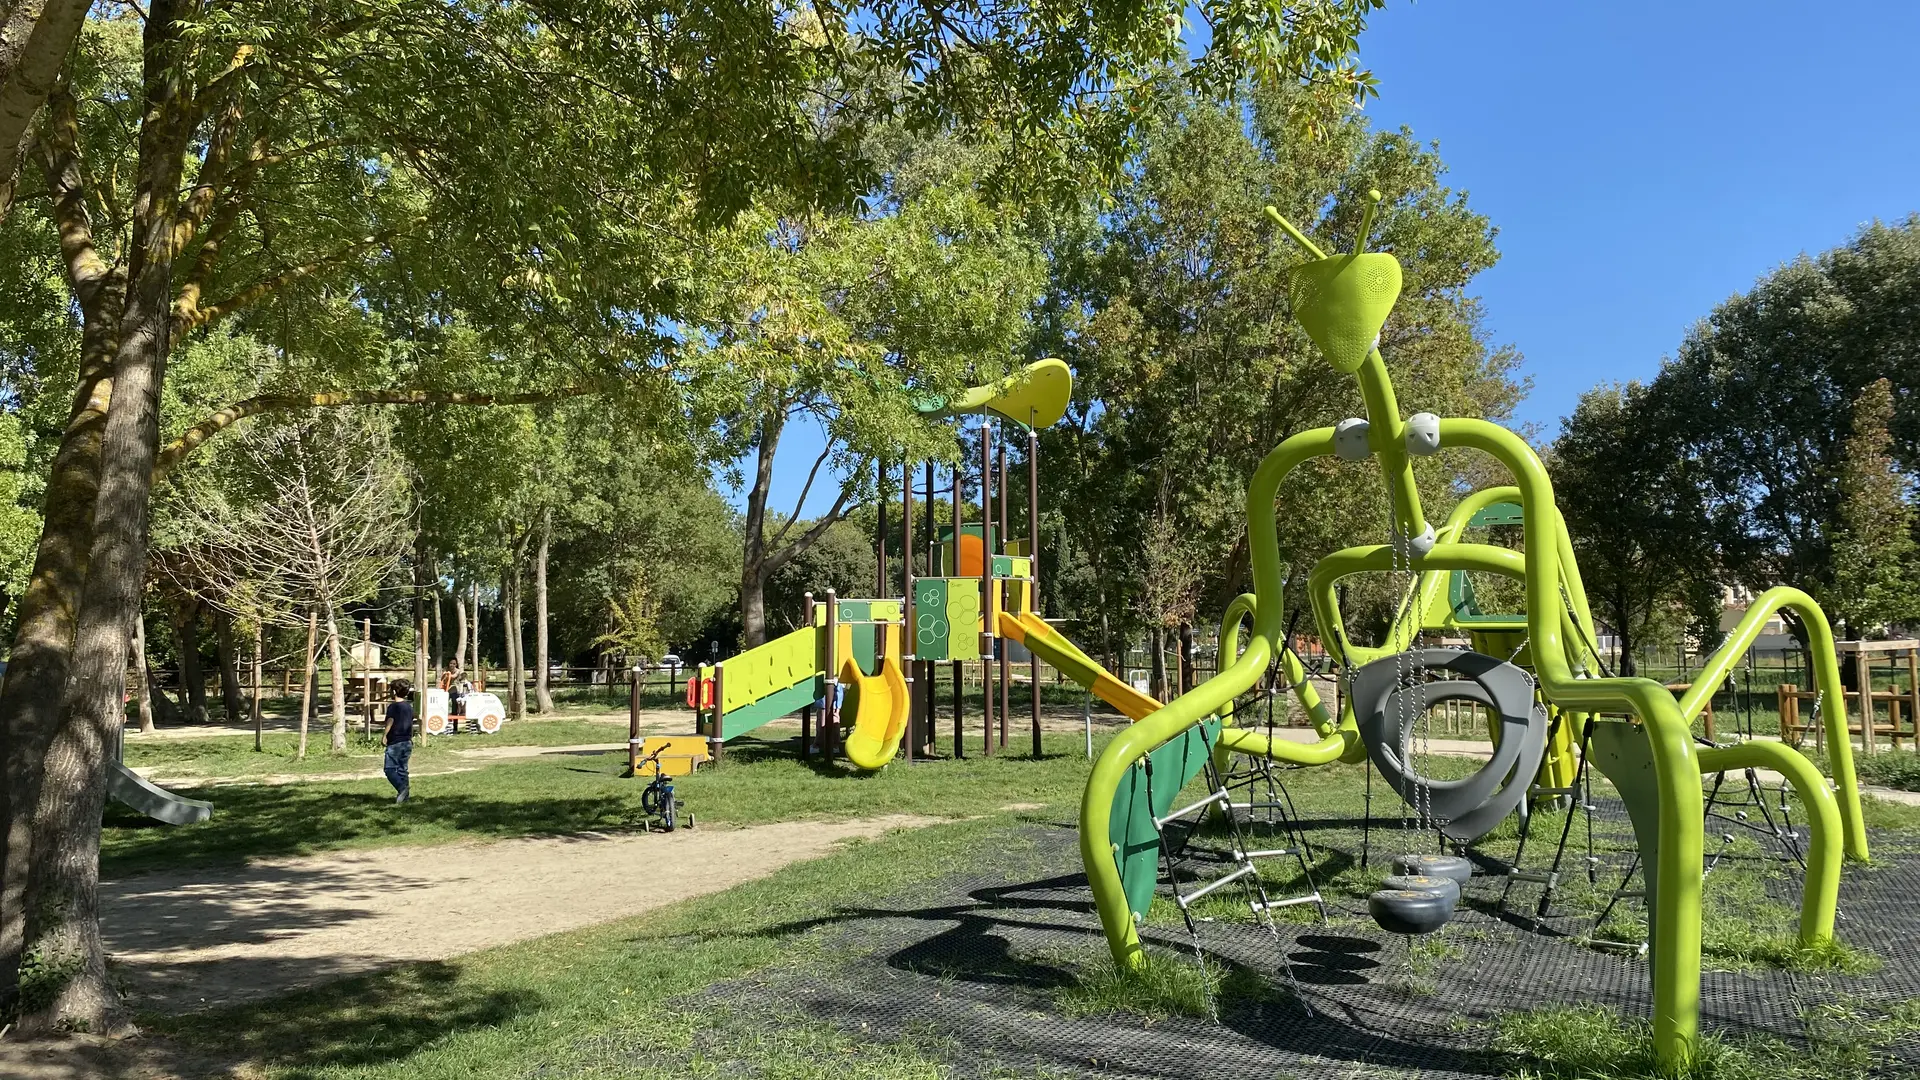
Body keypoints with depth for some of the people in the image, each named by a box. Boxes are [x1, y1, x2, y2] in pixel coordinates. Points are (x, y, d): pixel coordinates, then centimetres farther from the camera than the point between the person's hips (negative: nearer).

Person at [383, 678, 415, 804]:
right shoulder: (409, 707, 11)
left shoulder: (393, 707, -11)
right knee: (402, 769, 13)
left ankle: (402, 788, -22)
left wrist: (384, 736, -19)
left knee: (390, 769, -4)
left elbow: (390, 722, -25)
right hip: (407, 742, 7)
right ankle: (404, 795, 14)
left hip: (395, 743, -7)